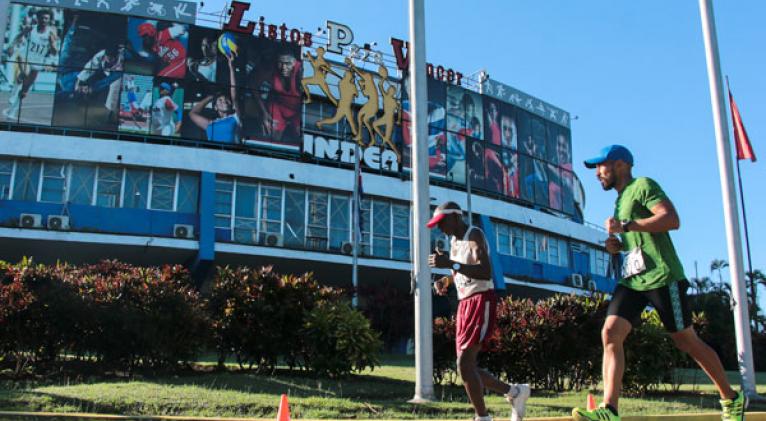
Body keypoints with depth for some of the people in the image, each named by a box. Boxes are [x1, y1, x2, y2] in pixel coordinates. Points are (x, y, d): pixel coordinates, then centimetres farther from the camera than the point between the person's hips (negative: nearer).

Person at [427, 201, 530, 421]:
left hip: (481, 301, -10)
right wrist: (446, 280, 9)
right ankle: (515, 392, 24)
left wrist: (451, 263, -34)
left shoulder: (474, 235, -12)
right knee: (466, 366, 8)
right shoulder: (454, 240, 16)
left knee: (464, 363, -17)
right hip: (464, 303, 10)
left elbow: (486, 273, -27)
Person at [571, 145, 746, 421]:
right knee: (610, 333, -10)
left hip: (661, 277, -8)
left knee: (686, 341, 3)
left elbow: (672, 219, -20)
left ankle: (731, 399, 24)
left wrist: (626, 226, -23)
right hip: (632, 281, 8)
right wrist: (618, 245, 12)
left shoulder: (642, 186, -5)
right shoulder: (621, 199, 22)